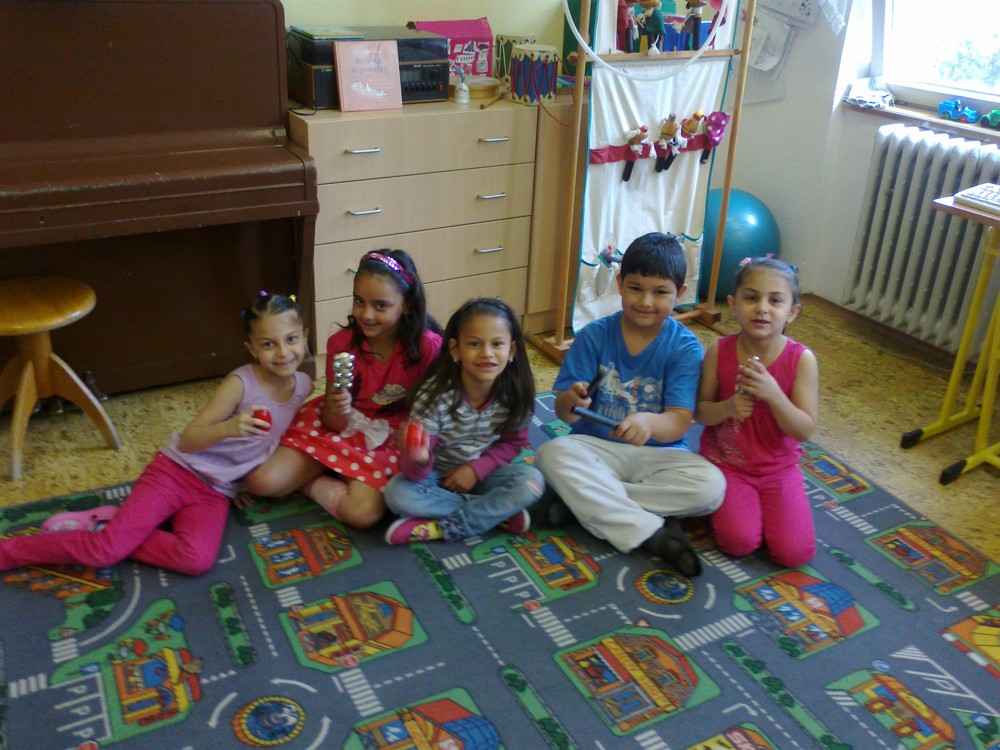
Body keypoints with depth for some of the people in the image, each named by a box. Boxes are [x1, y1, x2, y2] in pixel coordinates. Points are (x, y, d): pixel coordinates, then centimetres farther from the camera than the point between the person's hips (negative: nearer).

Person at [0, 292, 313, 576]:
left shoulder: (304, 385, -1)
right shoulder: (240, 383, -16)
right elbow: (188, 441, -15)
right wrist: (229, 427, -35)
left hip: (216, 493, 4)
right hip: (177, 471, -4)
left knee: (197, 559, -25)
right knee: (105, 550, -16)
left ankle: (111, 527, -4)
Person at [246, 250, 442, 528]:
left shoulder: (427, 346, -21)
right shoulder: (342, 343, -12)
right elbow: (334, 422, -8)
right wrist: (336, 409, -30)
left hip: (390, 438, -2)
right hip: (340, 425, 2)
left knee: (363, 513, -28)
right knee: (262, 482, -16)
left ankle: (314, 483, -1)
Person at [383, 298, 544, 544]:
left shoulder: (515, 392, -18)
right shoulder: (435, 395, -26)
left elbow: (513, 443, 0)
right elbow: (416, 476, -25)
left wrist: (476, 469, -16)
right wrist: (419, 458, -49)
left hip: (484, 471, 2)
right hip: (438, 474, -1)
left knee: (532, 481, -25)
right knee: (397, 493, -29)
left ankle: (440, 527, -19)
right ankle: (499, 512, -18)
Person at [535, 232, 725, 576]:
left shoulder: (685, 348, -9)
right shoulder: (594, 336, -6)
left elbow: (678, 423, -19)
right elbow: (563, 411, -9)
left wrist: (648, 422, -43)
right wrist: (571, 402, -35)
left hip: (658, 453, 0)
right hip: (596, 446, 0)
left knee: (710, 486, -27)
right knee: (552, 454, -30)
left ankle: (581, 499, -23)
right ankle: (654, 534, -29)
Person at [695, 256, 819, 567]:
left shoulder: (802, 359, -13)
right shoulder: (719, 352, -11)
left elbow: (805, 430, -14)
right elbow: (701, 411, -2)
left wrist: (773, 394, -31)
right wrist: (727, 407, -25)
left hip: (779, 468, 1)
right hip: (727, 464, -1)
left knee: (796, 552, -11)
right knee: (739, 541, -20)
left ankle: (758, 503, 17)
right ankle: (720, 497, 12)